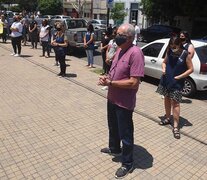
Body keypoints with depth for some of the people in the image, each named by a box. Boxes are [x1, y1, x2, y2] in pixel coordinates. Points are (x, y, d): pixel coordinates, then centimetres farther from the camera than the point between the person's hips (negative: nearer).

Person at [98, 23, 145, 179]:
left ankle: (127, 164, 29)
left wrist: (110, 83, -21)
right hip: (112, 98, 9)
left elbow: (134, 83, -27)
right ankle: (114, 149, 52)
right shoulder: (119, 50, 6)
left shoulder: (135, 53, -23)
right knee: (113, 127, 27)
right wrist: (107, 78, -4)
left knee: (125, 134, 8)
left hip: (124, 103, -9)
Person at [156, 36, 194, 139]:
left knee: (175, 103, -6)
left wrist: (179, 77, -15)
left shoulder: (186, 54, -11)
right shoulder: (169, 52, 1)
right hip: (166, 80, 5)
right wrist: (163, 68, -6)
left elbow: (191, 69, -8)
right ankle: (167, 118, 35)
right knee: (167, 99, 16)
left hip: (177, 83, -5)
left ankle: (176, 127, -2)